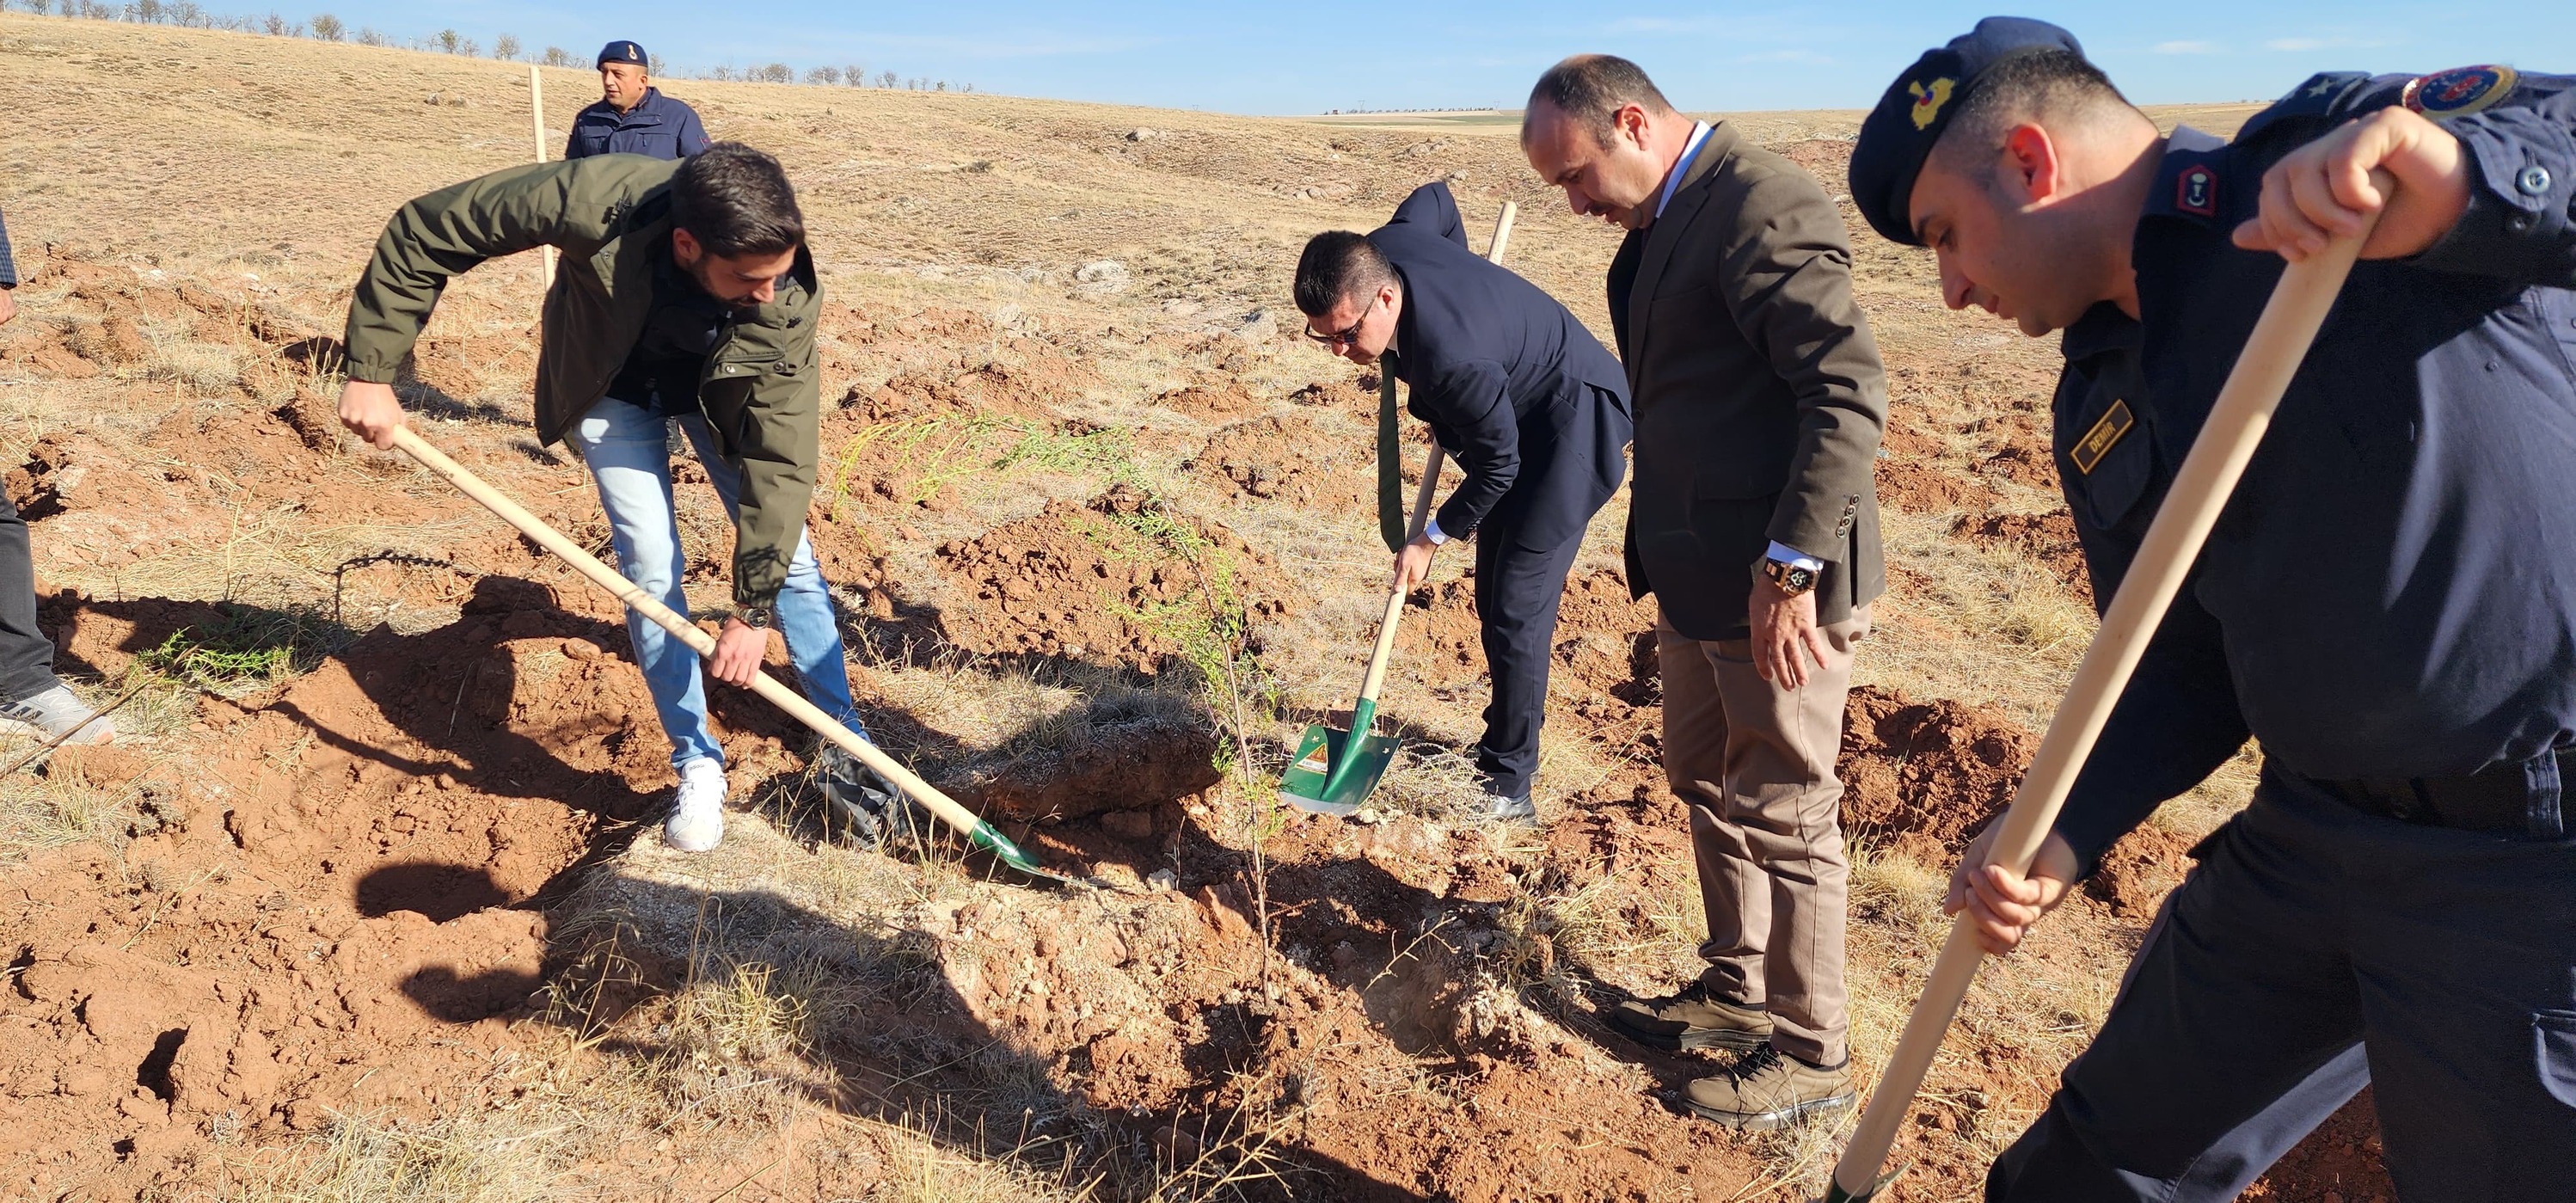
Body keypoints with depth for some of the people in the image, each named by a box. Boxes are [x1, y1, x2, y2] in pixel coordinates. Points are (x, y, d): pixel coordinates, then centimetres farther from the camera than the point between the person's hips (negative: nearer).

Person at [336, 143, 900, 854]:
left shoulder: (788, 298, -36)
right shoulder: (593, 202, -41)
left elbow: (781, 452, -31)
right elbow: (421, 231, -26)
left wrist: (754, 607, -30)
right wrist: (372, 371, -24)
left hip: (721, 389, 1)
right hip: (613, 388, 0)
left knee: (789, 555, -3)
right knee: (651, 567, -8)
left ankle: (844, 746, 11)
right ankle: (698, 764, 7)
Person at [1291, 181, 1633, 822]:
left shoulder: (1451, 355, -39)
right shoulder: (1378, 250, -16)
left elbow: (1497, 468, -24)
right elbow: (1435, 198, 7)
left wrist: (1430, 539, -11)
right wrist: (1465, 283, 15)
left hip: (1572, 420, -9)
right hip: (1519, 416, 10)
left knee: (1514, 606, -11)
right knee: (1493, 594, 15)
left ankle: (1508, 788, -1)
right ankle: (1504, 738, 31)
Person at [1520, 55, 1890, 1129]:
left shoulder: (1763, 208, -19)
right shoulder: (1668, 219, 12)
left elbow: (1851, 393, -25)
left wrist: (1792, 567, -27)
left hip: (1775, 586, -10)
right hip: (1698, 574, 10)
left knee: (1784, 816, 4)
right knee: (1707, 786, 21)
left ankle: (1811, 1052, 23)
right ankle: (1735, 991, 39)